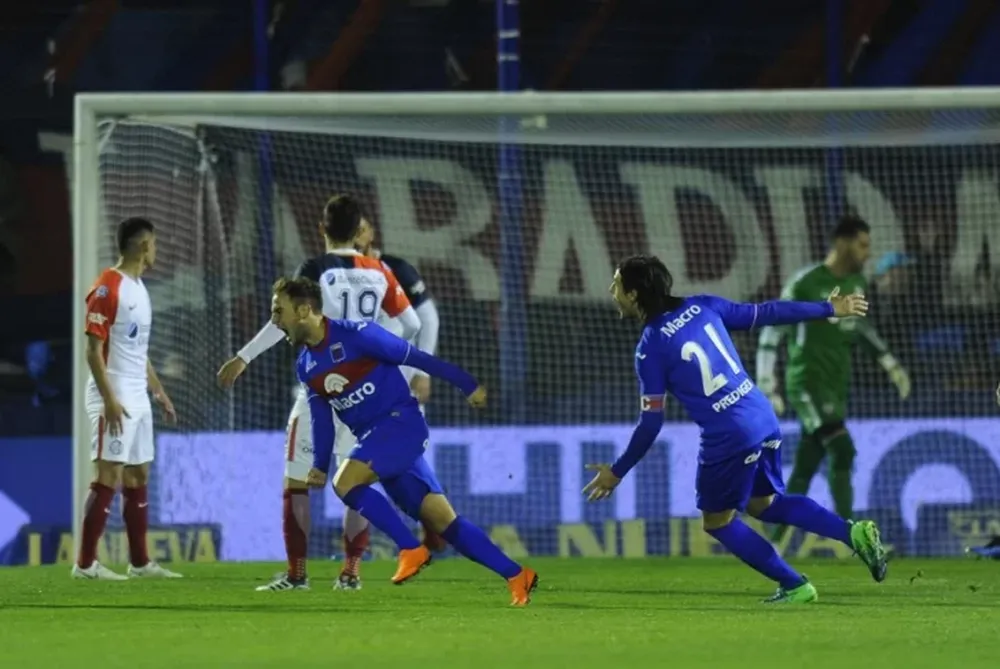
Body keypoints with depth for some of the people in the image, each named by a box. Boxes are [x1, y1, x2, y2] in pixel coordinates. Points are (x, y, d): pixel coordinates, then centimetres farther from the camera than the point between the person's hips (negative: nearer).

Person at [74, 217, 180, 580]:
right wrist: (109, 399, -21)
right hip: (114, 399, -9)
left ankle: (140, 563, 15)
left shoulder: (139, 289, 16)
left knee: (138, 478, 10)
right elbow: (93, 349, -16)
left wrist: (159, 393, 22)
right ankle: (85, 563, -8)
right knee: (108, 477, -10)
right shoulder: (107, 288, -12)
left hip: (138, 400, 9)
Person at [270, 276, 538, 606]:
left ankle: (411, 549, -14)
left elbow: (414, 357, -10)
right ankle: (516, 576, 4)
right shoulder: (305, 366, 8)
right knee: (442, 519, 1)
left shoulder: (355, 335, -15)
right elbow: (321, 418, 18)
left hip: (402, 421, -7)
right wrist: (320, 465, 8)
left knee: (345, 482, -24)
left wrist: (467, 385, -5)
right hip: (374, 438, 7)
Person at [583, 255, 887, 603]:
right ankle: (854, 532, 11)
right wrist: (829, 309, 20)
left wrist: (617, 472, 4)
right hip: (764, 419, 7)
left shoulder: (650, 348, -10)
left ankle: (794, 586, 15)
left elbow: (651, 423, -8)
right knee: (764, 504, 27)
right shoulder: (702, 307, 5)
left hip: (728, 439, -7)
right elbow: (764, 314, 9)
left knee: (717, 521, 16)